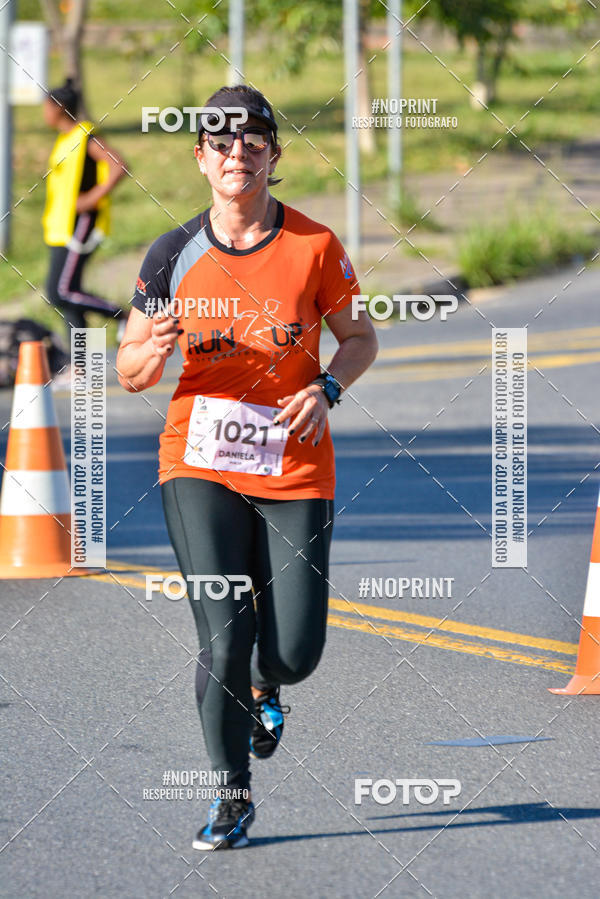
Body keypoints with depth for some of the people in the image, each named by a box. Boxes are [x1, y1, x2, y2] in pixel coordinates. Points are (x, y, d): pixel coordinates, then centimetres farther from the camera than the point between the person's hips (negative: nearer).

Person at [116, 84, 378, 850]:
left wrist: (327, 388, -11)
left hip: (294, 469, 0)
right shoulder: (174, 255, 0)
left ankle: (263, 689, 36)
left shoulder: (315, 246, -2)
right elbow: (128, 370, 6)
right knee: (223, 637, -11)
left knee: (294, 653, -3)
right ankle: (232, 799, 6)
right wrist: (153, 352, -18)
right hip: (200, 466, 0)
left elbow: (359, 337, 9)